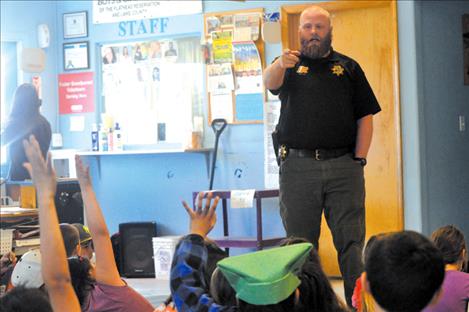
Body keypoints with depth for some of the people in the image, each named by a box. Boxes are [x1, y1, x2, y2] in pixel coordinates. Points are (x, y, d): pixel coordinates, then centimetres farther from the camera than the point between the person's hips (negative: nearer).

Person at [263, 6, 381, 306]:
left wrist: (359, 160, -2)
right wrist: (281, 64, -36)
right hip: (297, 166, 0)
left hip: (343, 168, 0)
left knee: (351, 242, -2)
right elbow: (270, 82, -12)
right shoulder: (290, 65, 12)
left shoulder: (348, 67, 14)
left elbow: (365, 117, 10)